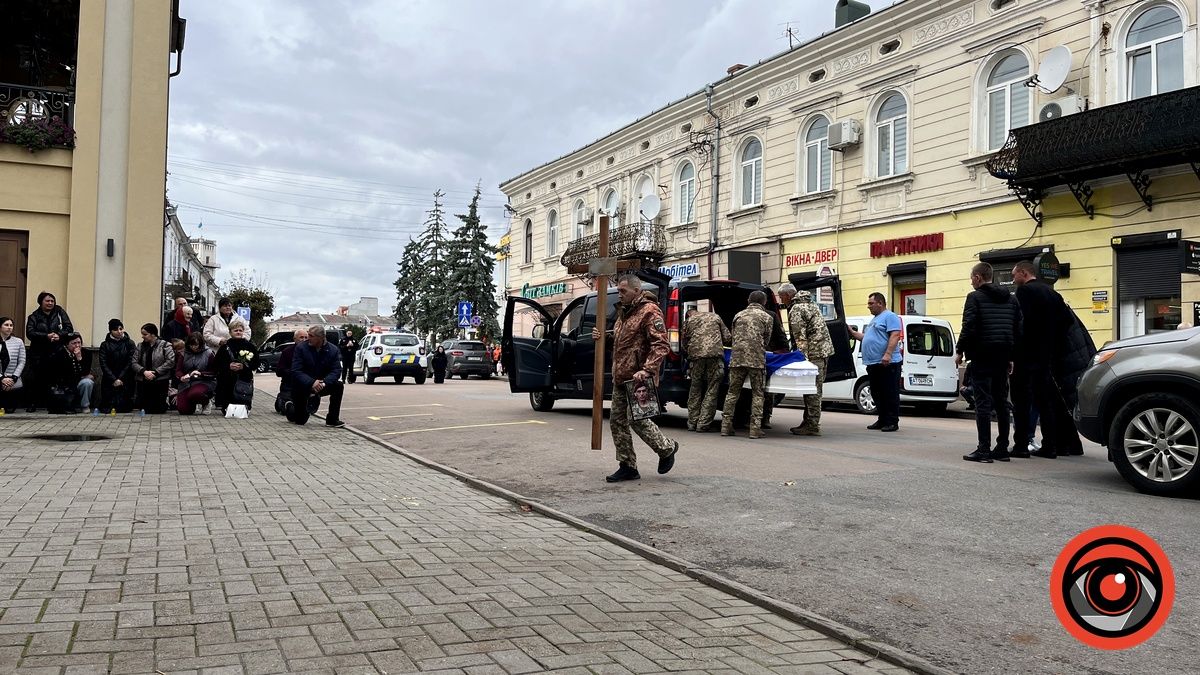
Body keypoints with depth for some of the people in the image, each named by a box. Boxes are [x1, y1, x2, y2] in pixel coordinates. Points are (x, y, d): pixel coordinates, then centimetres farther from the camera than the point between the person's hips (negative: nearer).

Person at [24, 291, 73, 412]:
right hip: (38, 353, 0)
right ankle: (32, 404, 4)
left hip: (56, 352, 0)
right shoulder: (34, 316, 7)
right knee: (33, 379, -5)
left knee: (52, 378, -2)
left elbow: (69, 328, 4)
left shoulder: (60, 312, 9)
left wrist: (59, 335, -15)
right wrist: (47, 336, -19)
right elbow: (30, 333, -7)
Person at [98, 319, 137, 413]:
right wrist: (114, 380, -11)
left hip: (125, 381, 0)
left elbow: (130, 363, -1)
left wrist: (120, 379, -9)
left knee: (124, 408, -9)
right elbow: (103, 364, -2)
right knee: (106, 409, -6)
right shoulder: (105, 345, 5)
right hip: (109, 380, 0)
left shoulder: (130, 343, 4)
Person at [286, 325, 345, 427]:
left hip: (322, 385, 2)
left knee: (338, 386, -26)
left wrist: (324, 382, -33)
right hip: (303, 386, -2)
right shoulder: (301, 347, -14)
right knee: (300, 420, 1)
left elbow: (336, 370, -13)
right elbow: (296, 371, -20)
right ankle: (289, 407, 37)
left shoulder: (333, 350, -8)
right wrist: (311, 382, -35)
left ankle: (332, 419, -16)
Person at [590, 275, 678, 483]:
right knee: (617, 421, 7)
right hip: (620, 379, 9)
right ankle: (627, 467, 14)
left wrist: (647, 370, -27)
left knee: (636, 419, -12)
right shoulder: (623, 312, 20)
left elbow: (661, 345, -18)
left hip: (637, 378, -9)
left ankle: (667, 448, 12)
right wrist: (602, 337, 12)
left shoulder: (649, 311, -9)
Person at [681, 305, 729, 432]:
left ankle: (692, 423, 14)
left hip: (696, 356, 1)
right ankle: (703, 424, -1)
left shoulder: (688, 321, 19)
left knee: (695, 390, 13)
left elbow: (683, 345, 17)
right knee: (712, 390, 3)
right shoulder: (715, 317, 21)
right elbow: (727, 337, 17)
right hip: (715, 354, -1)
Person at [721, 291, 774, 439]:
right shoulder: (767, 317, 9)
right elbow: (766, 340, 15)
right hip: (757, 360, -3)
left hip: (736, 358, 3)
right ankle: (755, 429, -2)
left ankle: (726, 426, 7)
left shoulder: (738, 315, 18)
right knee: (757, 394, 3)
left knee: (732, 392, 9)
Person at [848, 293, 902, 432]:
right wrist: (851, 332, 21)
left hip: (887, 363, -10)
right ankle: (882, 420, 19)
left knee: (890, 394, -6)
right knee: (877, 394, 12)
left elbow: (895, 336, -17)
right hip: (873, 364, 10)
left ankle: (892, 422, -3)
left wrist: (888, 354, -26)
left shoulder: (889, 316, -5)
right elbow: (865, 337, 30)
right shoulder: (874, 320, 24)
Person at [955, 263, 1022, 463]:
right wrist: (1010, 357, 18)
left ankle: (984, 450, -7)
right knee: (1001, 403, 12)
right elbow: (1018, 330, 14)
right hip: (1002, 358, 7)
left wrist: (959, 351, -4)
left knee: (983, 404, -6)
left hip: (982, 357, -7)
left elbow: (969, 327, -15)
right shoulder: (1010, 299, 14)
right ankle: (1002, 449, 15)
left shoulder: (975, 297, -6)